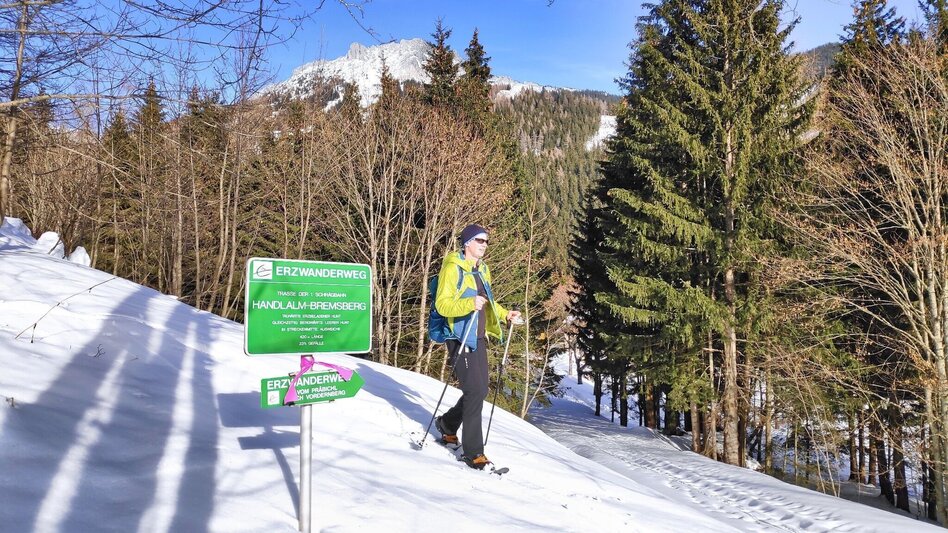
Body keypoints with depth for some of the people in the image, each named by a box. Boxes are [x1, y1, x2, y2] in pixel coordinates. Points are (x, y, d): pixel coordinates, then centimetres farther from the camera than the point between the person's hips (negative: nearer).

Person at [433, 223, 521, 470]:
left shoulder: (483, 269, 15)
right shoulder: (453, 268, -11)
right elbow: (442, 304, -18)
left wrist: (505, 314, 13)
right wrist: (469, 304, -33)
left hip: (478, 338, 8)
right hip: (460, 338, -8)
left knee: (480, 391, 12)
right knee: (475, 392, -10)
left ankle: (447, 424, 35)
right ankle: (472, 452, 0)